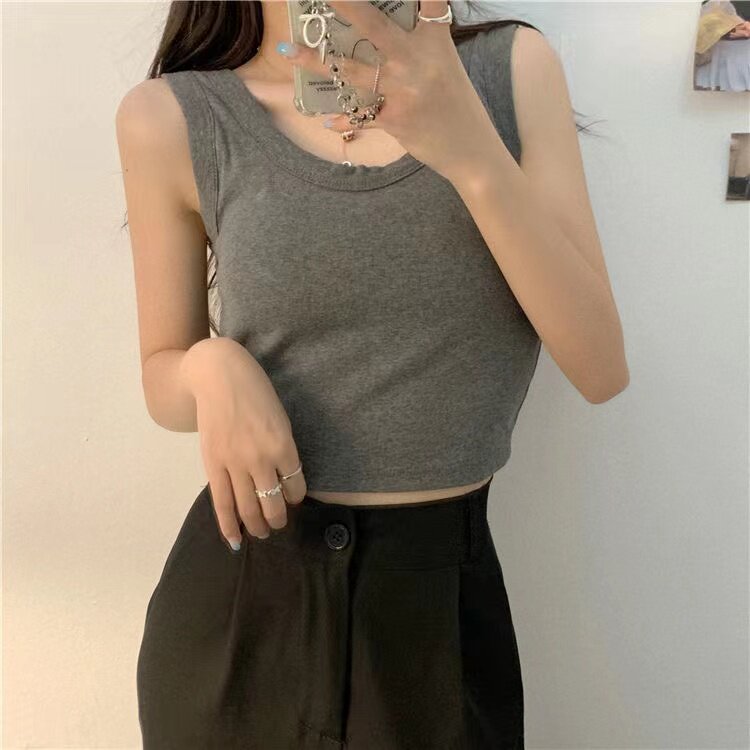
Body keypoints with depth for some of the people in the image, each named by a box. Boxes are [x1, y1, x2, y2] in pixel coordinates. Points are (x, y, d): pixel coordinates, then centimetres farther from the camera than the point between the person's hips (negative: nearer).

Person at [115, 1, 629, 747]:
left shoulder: (512, 68, -4)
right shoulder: (173, 117, -7)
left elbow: (600, 368, -10)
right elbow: (164, 381, 4)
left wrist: (469, 152, -22)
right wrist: (214, 367, -18)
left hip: (445, 593, 1)